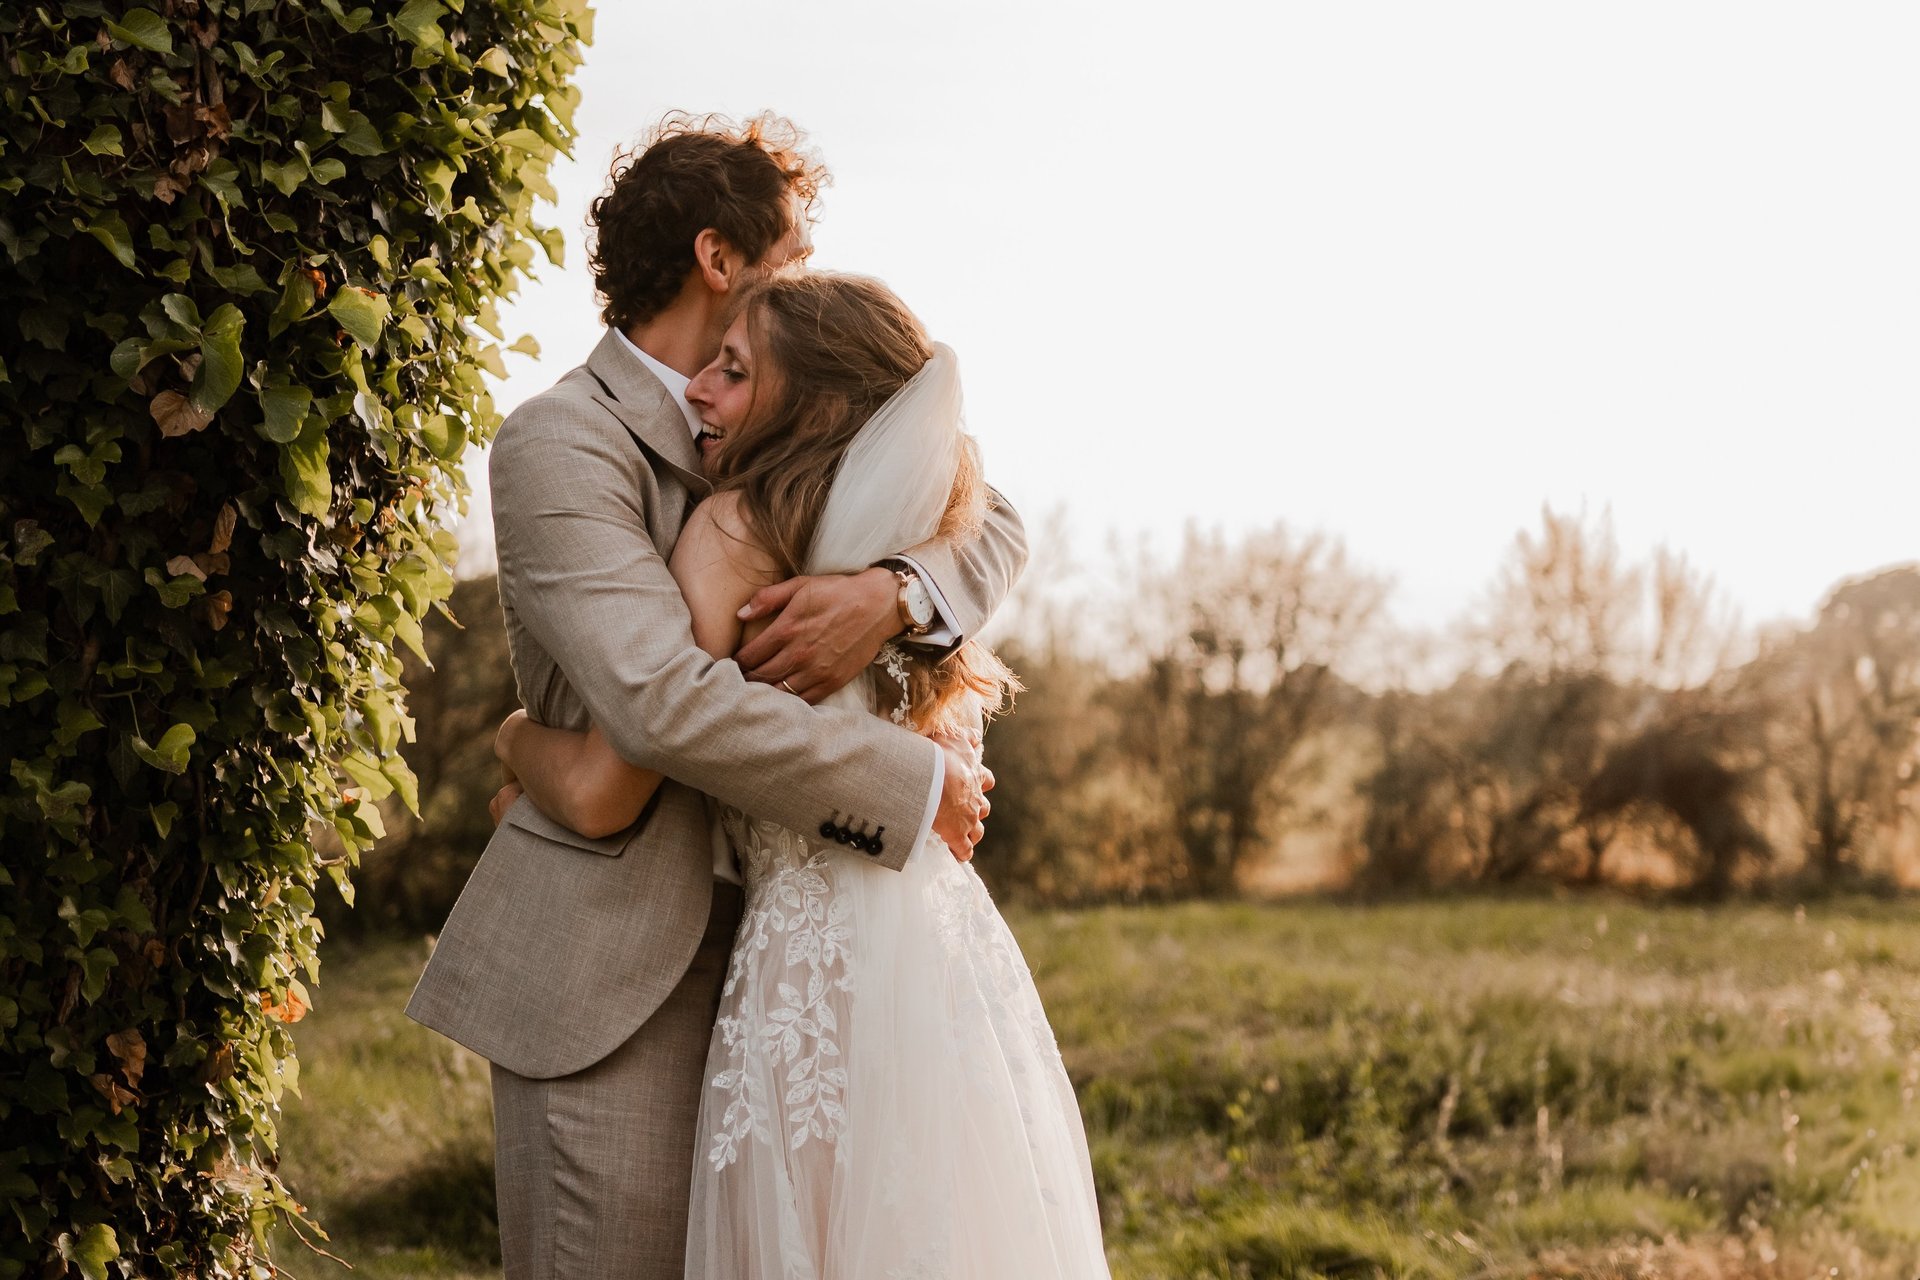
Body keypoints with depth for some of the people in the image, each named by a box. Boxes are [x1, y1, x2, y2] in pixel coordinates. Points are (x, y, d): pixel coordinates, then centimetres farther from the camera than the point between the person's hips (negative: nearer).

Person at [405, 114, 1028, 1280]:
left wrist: (889, 592, -17)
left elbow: (995, 530, 6)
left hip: (749, 942, 7)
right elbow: (664, 702, -25)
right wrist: (915, 783, -19)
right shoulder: (558, 443, -12)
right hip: (612, 968, -7)